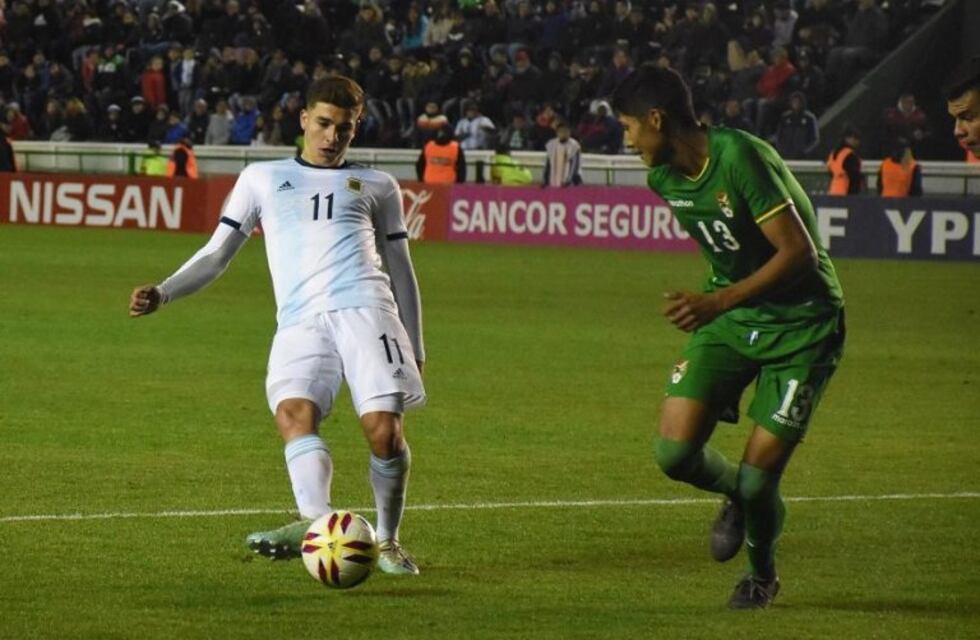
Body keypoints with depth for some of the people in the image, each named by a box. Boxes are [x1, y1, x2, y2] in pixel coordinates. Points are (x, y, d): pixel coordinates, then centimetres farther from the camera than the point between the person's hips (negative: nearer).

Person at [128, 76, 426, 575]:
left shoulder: (377, 186, 23)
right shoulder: (262, 178, 24)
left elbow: (401, 270, 25)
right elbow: (216, 254, 22)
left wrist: (415, 349, 20)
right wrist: (163, 294, 6)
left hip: (365, 310, 0)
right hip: (300, 323, 0)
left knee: (385, 431, -16)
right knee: (294, 414, -28)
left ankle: (387, 539, 4)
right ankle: (317, 522, -47)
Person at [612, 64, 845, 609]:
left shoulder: (742, 159, -25)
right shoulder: (664, 177, 1)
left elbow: (799, 252, -27)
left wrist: (719, 301, -30)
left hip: (801, 324, -6)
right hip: (729, 317, 6)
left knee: (757, 479, -8)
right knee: (675, 453, -12)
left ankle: (763, 573, 25)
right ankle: (736, 494, 23)